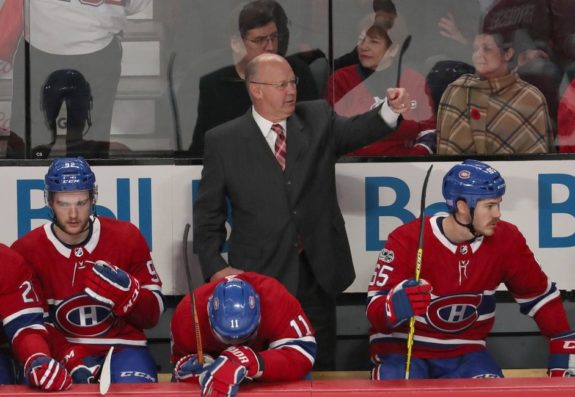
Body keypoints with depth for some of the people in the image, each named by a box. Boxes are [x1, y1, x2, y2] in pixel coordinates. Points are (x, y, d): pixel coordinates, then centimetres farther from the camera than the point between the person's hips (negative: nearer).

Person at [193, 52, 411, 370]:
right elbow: (208, 213, 1)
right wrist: (215, 268, -8)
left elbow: (355, 132, -12)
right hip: (260, 274, -2)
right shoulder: (224, 141, -1)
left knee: (319, 368, 11)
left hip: (317, 272, 3)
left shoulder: (318, 119, 6)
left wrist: (390, 110, -32)